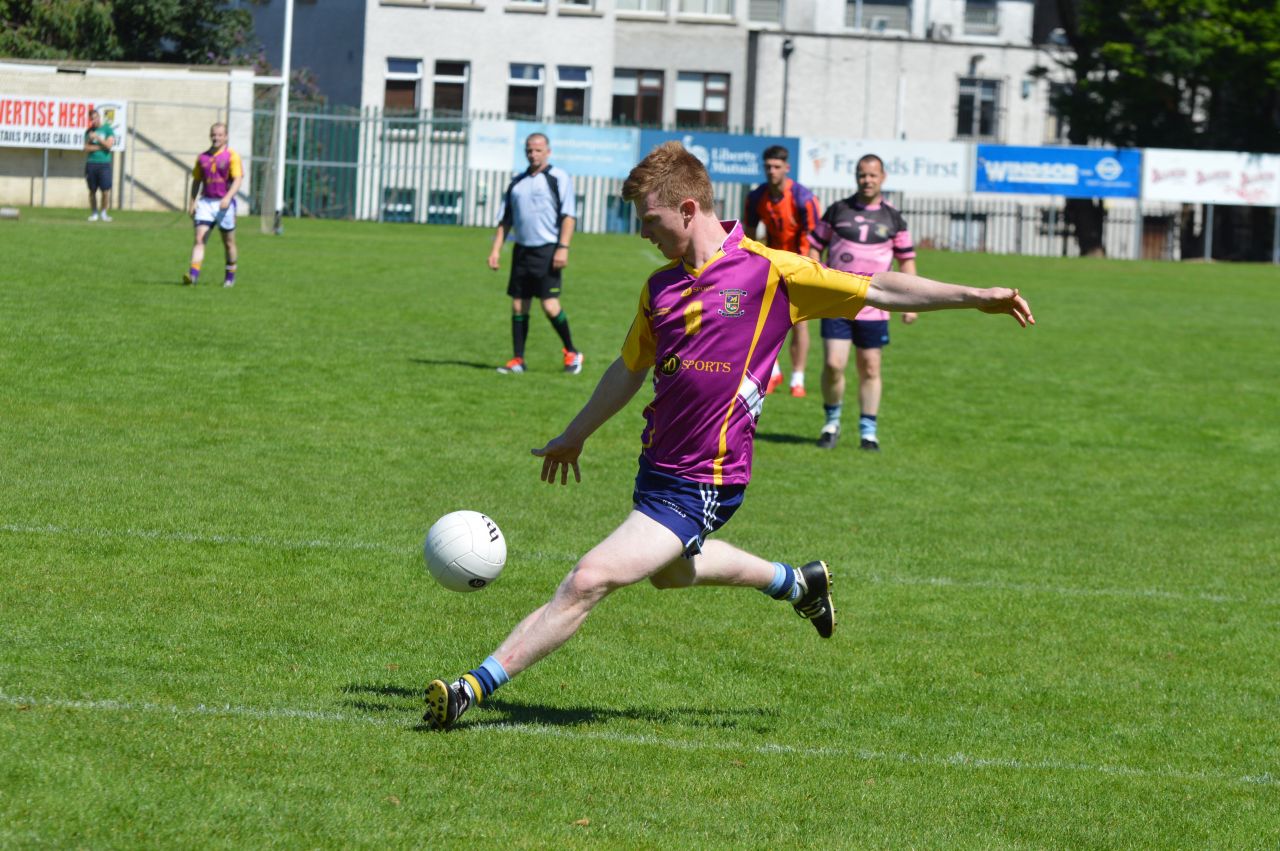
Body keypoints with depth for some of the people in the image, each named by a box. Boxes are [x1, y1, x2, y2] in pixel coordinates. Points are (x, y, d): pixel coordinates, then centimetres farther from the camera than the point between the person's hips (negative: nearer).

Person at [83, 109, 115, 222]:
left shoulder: (107, 129, 5)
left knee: (106, 190, -8)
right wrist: (100, 147, -6)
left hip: (104, 163, -2)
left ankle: (104, 213, 5)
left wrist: (97, 138, -8)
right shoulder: (89, 131, 12)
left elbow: (109, 145, -7)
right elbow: (87, 148, 2)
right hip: (91, 163, 2)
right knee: (92, 191, 2)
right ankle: (94, 213, 10)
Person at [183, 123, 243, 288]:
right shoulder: (202, 158, 11)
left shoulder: (232, 156, -4)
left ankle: (230, 276, 24)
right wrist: (192, 203, 12)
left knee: (229, 243, 9)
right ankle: (193, 274, -21)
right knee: (199, 239, -11)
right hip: (205, 202, 3)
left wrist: (228, 197, -26)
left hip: (224, 204, -3)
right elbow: (196, 180, 19)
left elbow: (238, 179, -11)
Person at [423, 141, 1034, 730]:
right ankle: (797, 582, 50)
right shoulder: (660, 287, 7)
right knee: (670, 573, 30)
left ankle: (476, 686, -13)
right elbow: (629, 370, 23)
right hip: (657, 466, 8)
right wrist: (573, 436, 32)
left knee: (588, 582, -16)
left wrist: (977, 296, -8)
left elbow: (879, 290, -5)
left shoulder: (768, 271, -12)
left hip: (701, 484, -8)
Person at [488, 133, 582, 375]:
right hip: (522, 250, 6)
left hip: (548, 250, -6)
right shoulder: (517, 182, 16)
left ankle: (571, 353, 6)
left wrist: (563, 248, -16)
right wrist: (496, 249, 9)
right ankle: (518, 360, 8)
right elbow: (505, 219, 19)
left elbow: (568, 216, -7)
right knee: (518, 305, 3)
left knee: (550, 305, -12)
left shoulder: (559, 178, 0)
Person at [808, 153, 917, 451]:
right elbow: (815, 248, 9)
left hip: (874, 308, 1)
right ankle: (831, 423, 10)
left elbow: (906, 260, 11)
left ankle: (868, 432, 15)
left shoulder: (893, 219, 6)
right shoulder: (837, 211, 5)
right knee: (833, 365, -10)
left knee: (870, 370, 5)